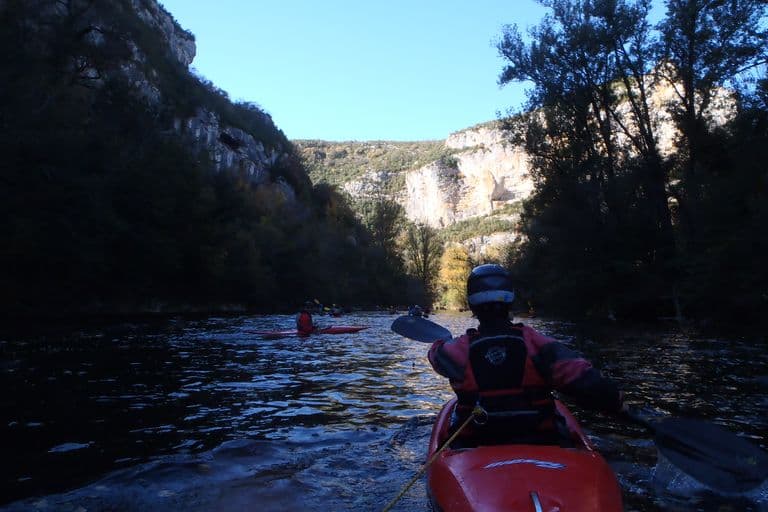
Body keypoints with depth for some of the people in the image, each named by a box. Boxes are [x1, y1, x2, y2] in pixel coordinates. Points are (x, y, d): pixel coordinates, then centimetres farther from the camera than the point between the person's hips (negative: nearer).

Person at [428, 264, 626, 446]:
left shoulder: (459, 350, -15)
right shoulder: (534, 343, -19)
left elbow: (436, 352, 9)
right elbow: (583, 379, -24)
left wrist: (442, 344, 32)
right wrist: (616, 401, -5)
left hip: (475, 444, 0)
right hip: (541, 442, 1)